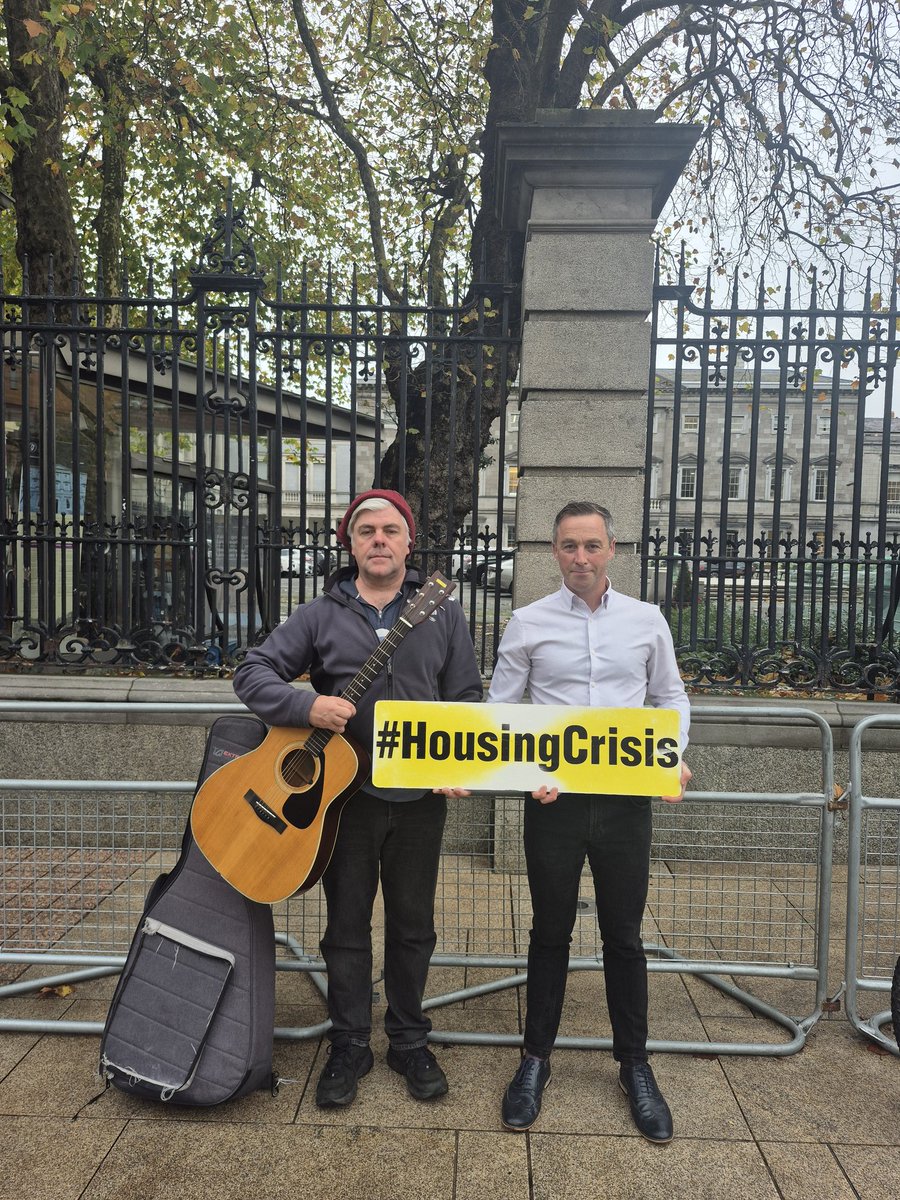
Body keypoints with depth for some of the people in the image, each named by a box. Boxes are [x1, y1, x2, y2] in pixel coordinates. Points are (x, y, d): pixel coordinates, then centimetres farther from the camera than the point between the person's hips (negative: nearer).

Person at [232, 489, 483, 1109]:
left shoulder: (443, 613, 3)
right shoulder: (321, 615, 0)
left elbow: (469, 698, 5)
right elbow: (253, 672, -3)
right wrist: (307, 706, -20)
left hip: (420, 796, 1)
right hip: (344, 791, 0)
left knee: (412, 924, 14)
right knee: (347, 924, 12)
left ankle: (410, 1041, 33)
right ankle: (350, 1046, 31)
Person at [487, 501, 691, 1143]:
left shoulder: (646, 619, 3)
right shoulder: (528, 623, -2)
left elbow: (671, 697, 12)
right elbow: (498, 709, 2)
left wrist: (675, 756, -4)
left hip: (626, 797, 1)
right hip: (553, 799, -1)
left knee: (624, 937, 13)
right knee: (551, 933, 13)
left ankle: (635, 1065, 31)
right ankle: (536, 1058, 32)